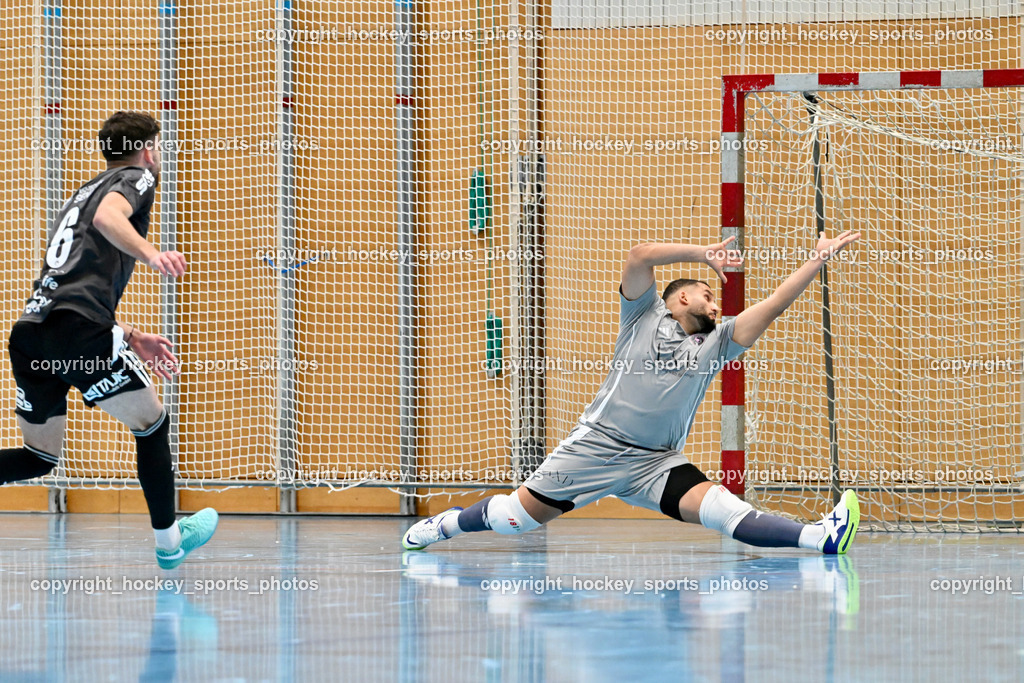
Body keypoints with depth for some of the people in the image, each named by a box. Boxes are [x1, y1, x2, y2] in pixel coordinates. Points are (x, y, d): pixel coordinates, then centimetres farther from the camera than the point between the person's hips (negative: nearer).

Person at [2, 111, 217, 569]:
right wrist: (150, 253, -32)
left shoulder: (82, 193, 33)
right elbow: (107, 217, -16)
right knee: (151, 423, 11)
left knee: (39, 457, 15)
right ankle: (169, 540, 19)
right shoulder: (136, 177, 9)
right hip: (76, 329, -8)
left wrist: (132, 338, 37)